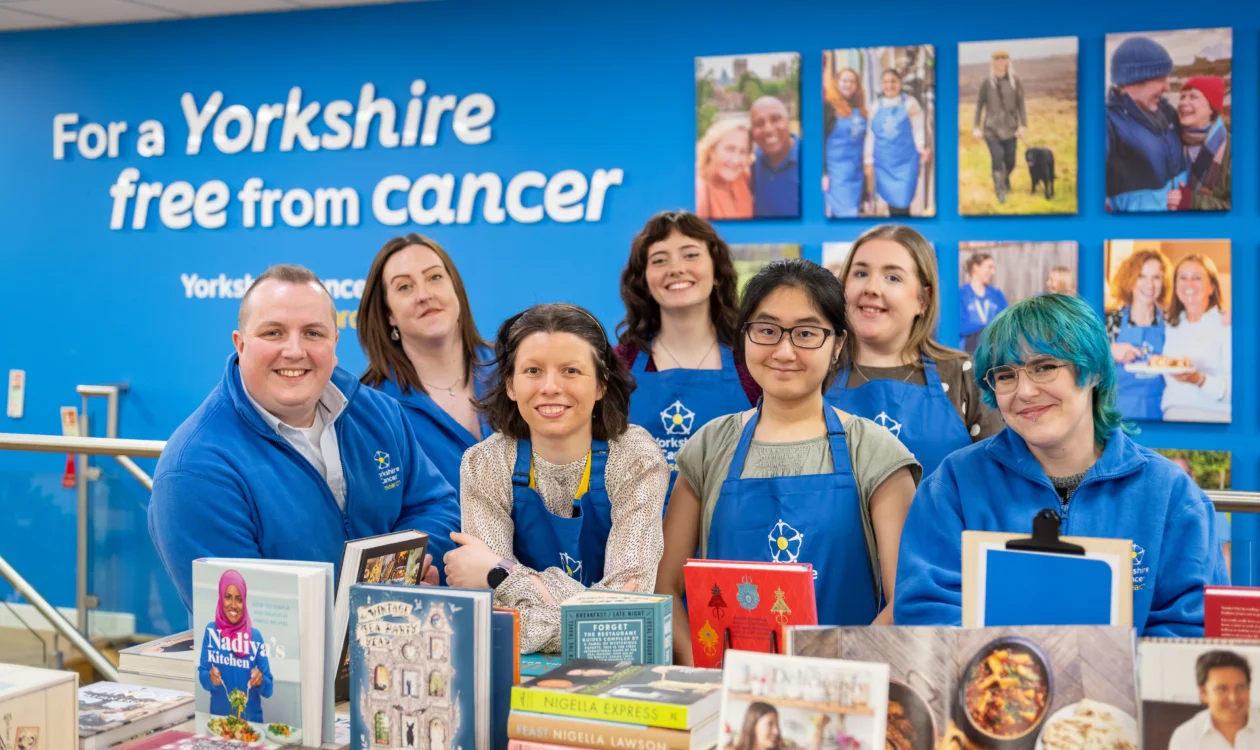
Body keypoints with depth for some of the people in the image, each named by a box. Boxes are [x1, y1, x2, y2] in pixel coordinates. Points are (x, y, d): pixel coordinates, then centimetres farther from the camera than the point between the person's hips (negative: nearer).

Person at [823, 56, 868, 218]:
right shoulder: (828, 107, -7)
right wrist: (823, 173, -14)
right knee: (848, 215, -13)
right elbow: (819, 142, -10)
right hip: (836, 172, -7)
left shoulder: (859, 110, 13)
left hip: (856, 173, 7)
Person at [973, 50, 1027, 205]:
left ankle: (1005, 178, 41)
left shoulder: (1015, 81, -3)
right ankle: (1000, 191, -6)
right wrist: (976, 127, -2)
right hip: (991, 128, -1)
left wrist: (1023, 126, -6)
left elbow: (1020, 104, 0)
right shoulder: (986, 83, -4)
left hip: (1010, 128, 1)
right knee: (997, 157, -18)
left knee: (1010, 162, 6)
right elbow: (979, 104, 1)